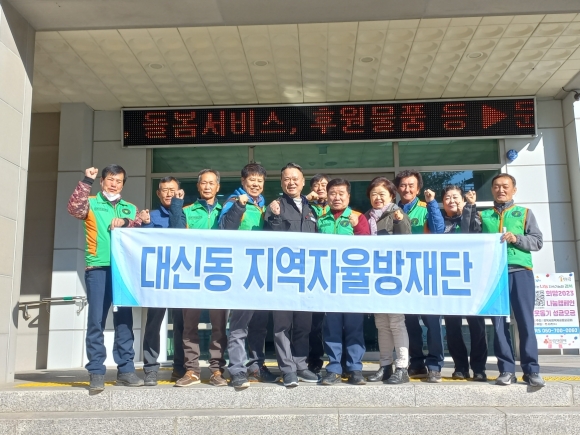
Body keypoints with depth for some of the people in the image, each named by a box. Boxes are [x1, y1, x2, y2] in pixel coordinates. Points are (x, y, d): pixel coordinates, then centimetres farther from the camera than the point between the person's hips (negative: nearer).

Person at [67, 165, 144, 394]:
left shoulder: (131, 209, 19)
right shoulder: (91, 203, 8)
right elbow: (74, 209, -12)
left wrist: (126, 223, -11)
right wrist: (87, 181, -15)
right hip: (98, 269, -3)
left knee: (124, 320, 6)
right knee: (96, 321, -4)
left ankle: (125, 370, 13)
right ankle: (96, 373, 1)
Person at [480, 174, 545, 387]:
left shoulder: (525, 213, 16)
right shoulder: (483, 215, 18)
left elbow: (538, 241, 8)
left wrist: (517, 239, -10)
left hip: (520, 271, -1)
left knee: (525, 320, -5)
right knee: (498, 321, 0)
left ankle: (531, 370, 1)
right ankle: (506, 370, 4)